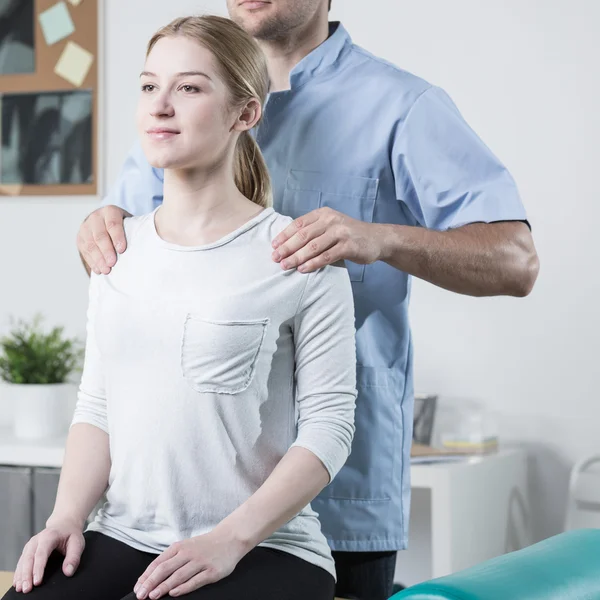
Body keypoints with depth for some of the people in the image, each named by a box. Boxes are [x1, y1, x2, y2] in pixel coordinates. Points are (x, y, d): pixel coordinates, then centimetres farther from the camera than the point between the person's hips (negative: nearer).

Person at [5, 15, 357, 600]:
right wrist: (67, 518, -2)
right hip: (124, 539, 5)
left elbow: (328, 424, -6)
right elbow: (96, 407, 14)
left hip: (264, 548, -4)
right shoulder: (116, 248, 13)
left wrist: (229, 539, -15)